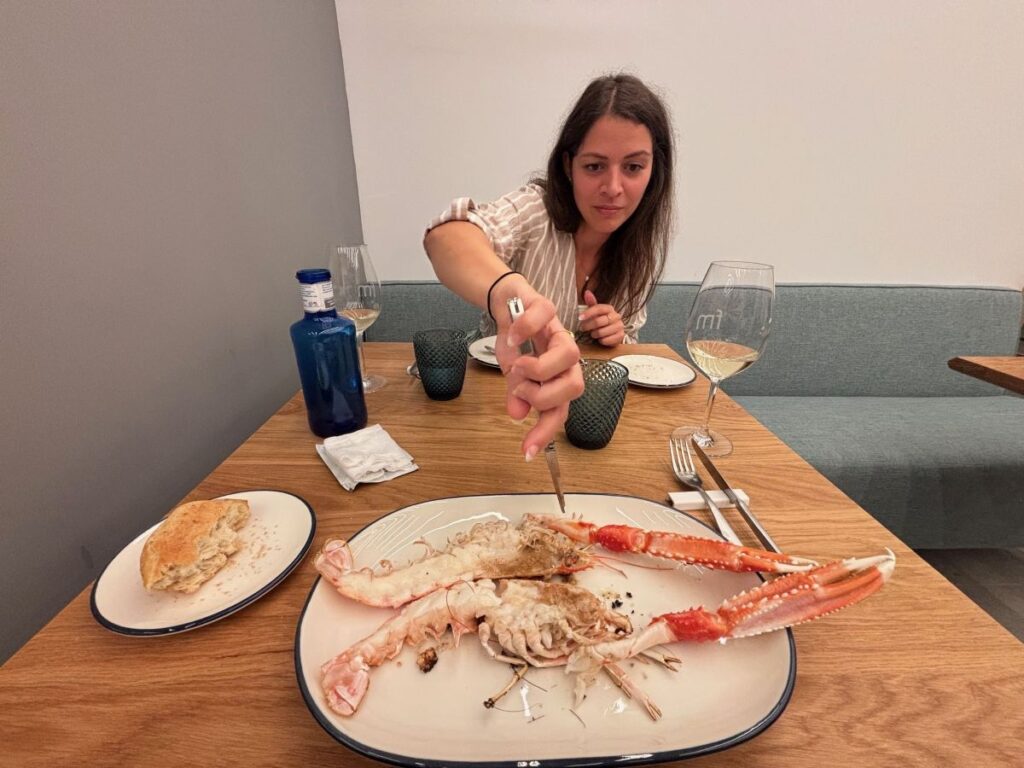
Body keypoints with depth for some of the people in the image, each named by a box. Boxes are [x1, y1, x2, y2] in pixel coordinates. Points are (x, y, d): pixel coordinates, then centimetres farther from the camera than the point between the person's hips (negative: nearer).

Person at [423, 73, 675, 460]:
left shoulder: (643, 250, -3)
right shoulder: (535, 208, -19)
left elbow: (627, 342, 10)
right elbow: (445, 236, -41)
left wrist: (618, 335, -15)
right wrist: (508, 292, -63)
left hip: (572, 399, 4)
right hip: (498, 390, -3)